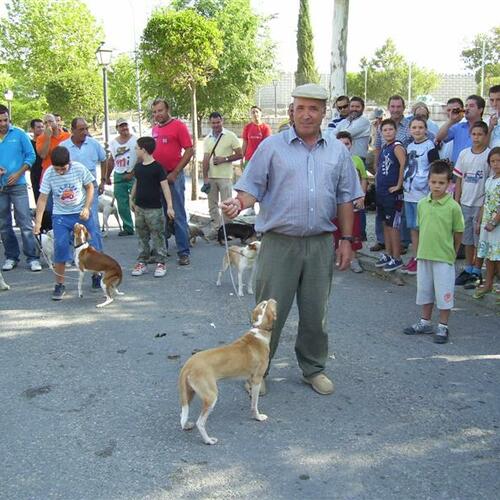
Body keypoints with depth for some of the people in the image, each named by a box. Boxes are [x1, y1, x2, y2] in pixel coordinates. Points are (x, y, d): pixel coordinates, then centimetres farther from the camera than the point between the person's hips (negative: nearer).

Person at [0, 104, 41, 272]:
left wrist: (18, 173, -9)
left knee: (25, 223, -7)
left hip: (18, 185, -3)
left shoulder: (19, 134, -1)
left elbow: (31, 156, 1)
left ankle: (32, 258, -3)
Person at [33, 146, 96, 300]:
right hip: (61, 216, 0)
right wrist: (38, 221, -14)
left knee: (91, 245, 3)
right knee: (60, 247, -11)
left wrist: (86, 208, -12)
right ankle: (59, 285, 0)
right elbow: (43, 198, -9)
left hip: (82, 213, 0)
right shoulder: (49, 174, -13)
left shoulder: (79, 168, -15)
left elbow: (90, 187, -2)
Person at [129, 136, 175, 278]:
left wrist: (169, 206, -18)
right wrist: (132, 199, 26)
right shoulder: (138, 167, 8)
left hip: (154, 209, -6)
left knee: (157, 236, -1)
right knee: (142, 237, 11)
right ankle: (142, 262, 18)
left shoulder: (157, 167, -11)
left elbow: (165, 186, -13)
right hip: (140, 208, 6)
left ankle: (161, 262, 6)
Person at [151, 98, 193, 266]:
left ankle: (183, 252, 1)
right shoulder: (154, 129, 12)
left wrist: (174, 173, -12)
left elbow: (189, 151, -9)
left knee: (178, 215, -3)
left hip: (173, 176, -6)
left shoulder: (178, 126, -6)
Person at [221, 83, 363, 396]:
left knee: (315, 312, 11)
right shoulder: (272, 146, 0)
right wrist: (238, 203, -24)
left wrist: (347, 240, 8)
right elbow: (253, 188, -2)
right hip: (279, 242, -3)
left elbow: (345, 199, 12)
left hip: (320, 244, 3)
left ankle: (314, 368, 29)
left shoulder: (338, 152, 10)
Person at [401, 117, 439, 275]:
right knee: (412, 227, 11)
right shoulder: (409, 146, 12)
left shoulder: (430, 146, -8)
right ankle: (415, 258, 20)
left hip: (422, 194, -7)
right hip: (408, 193, 7)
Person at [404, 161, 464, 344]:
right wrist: (422, 249, 10)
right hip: (423, 256, 5)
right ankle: (425, 322, 32)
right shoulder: (422, 204, 2)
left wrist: (451, 253, 4)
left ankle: (443, 327, 18)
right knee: (424, 291, 17)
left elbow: (458, 234, -4)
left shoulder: (453, 207, -12)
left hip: (444, 258, -5)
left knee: (444, 293, 4)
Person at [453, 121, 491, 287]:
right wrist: (456, 202, 5)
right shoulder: (464, 153, 5)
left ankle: (476, 272, 13)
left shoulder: (489, 155, -7)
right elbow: (459, 180, 9)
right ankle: (468, 269, 25)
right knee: (467, 239, 13)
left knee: (479, 240, 4)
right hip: (465, 204, 4)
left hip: (481, 204, -4)